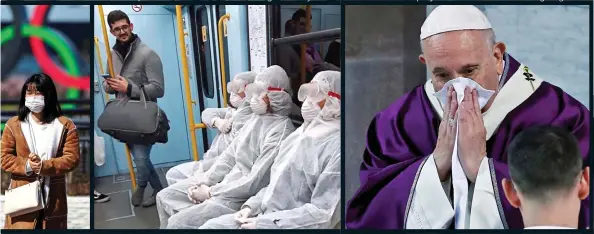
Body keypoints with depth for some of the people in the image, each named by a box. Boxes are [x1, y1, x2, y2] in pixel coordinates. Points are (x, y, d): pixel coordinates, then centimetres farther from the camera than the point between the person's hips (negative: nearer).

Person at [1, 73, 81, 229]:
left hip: (53, 197, 0)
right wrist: (26, 166, -17)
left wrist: (44, 166, -20)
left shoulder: (65, 125, 0)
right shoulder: (13, 124, 4)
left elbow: (72, 158, -7)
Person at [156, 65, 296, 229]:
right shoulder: (257, 118, 8)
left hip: (244, 198, -9)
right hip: (227, 183, 9)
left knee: (177, 222, -17)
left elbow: (255, 182, -23)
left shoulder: (281, 131, -21)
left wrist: (211, 192, -15)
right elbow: (230, 154, 11)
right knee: (165, 197, 11)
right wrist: (204, 182, -2)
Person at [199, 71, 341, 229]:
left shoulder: (336, 146, -18)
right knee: (209, 226, 1)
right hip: (266, 215, 9)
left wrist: (262, 223, -19)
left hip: (291, 225, -8)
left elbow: (324, 214, -22)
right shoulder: (300, 134, 12)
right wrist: (251, 206, 2)